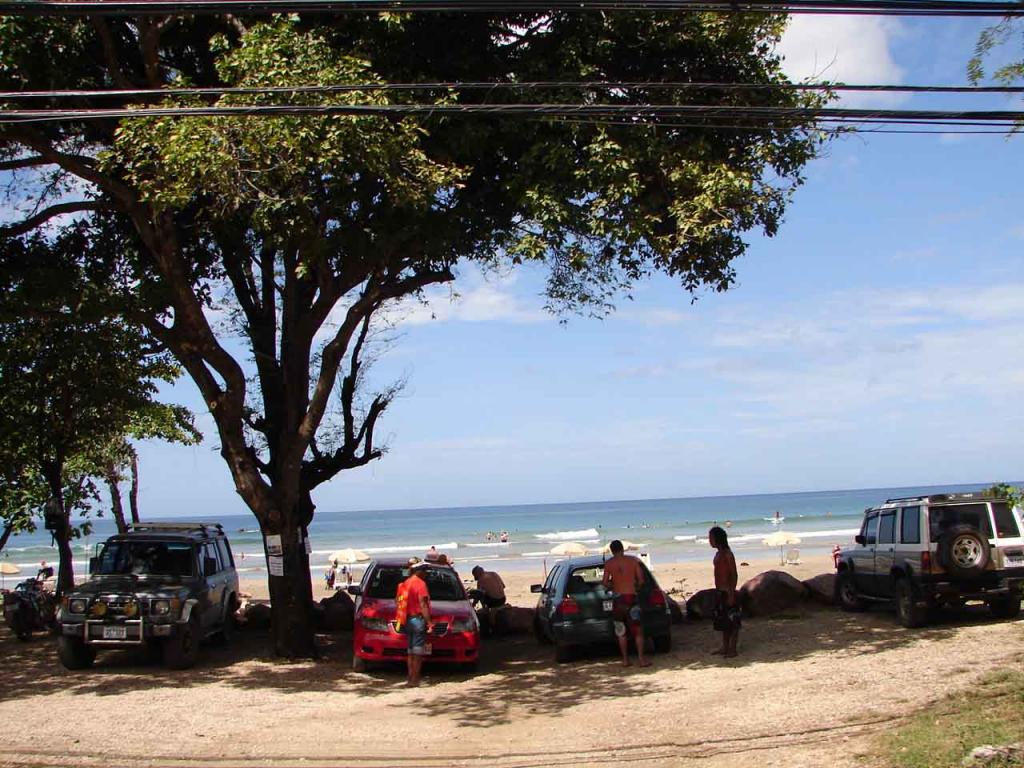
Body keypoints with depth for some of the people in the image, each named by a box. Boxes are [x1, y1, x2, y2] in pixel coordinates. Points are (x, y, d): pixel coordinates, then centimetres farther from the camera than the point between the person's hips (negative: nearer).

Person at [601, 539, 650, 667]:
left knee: (621, 632, 11)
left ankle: (625, 659, 12)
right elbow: (641, 580, 1)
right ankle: (641, 658, -2)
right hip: (631, 597, -1)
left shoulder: (609, 564, 1)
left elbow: (605, 583, -2)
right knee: (637, 630, 5)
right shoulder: (633, 560, 1)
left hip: (618, 598, 1)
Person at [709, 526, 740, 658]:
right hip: (721, 593, 9)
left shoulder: (727, 554, -14)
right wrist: (718, 591, 18)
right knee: (722, 621, 14)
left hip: (728, 593, -9)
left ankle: (732, 649, 2)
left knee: (732, 622, -2)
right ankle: (725, 647, 21)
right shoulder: (718, 554, 12)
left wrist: (731, 594, -19)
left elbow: (733, 575, -16)